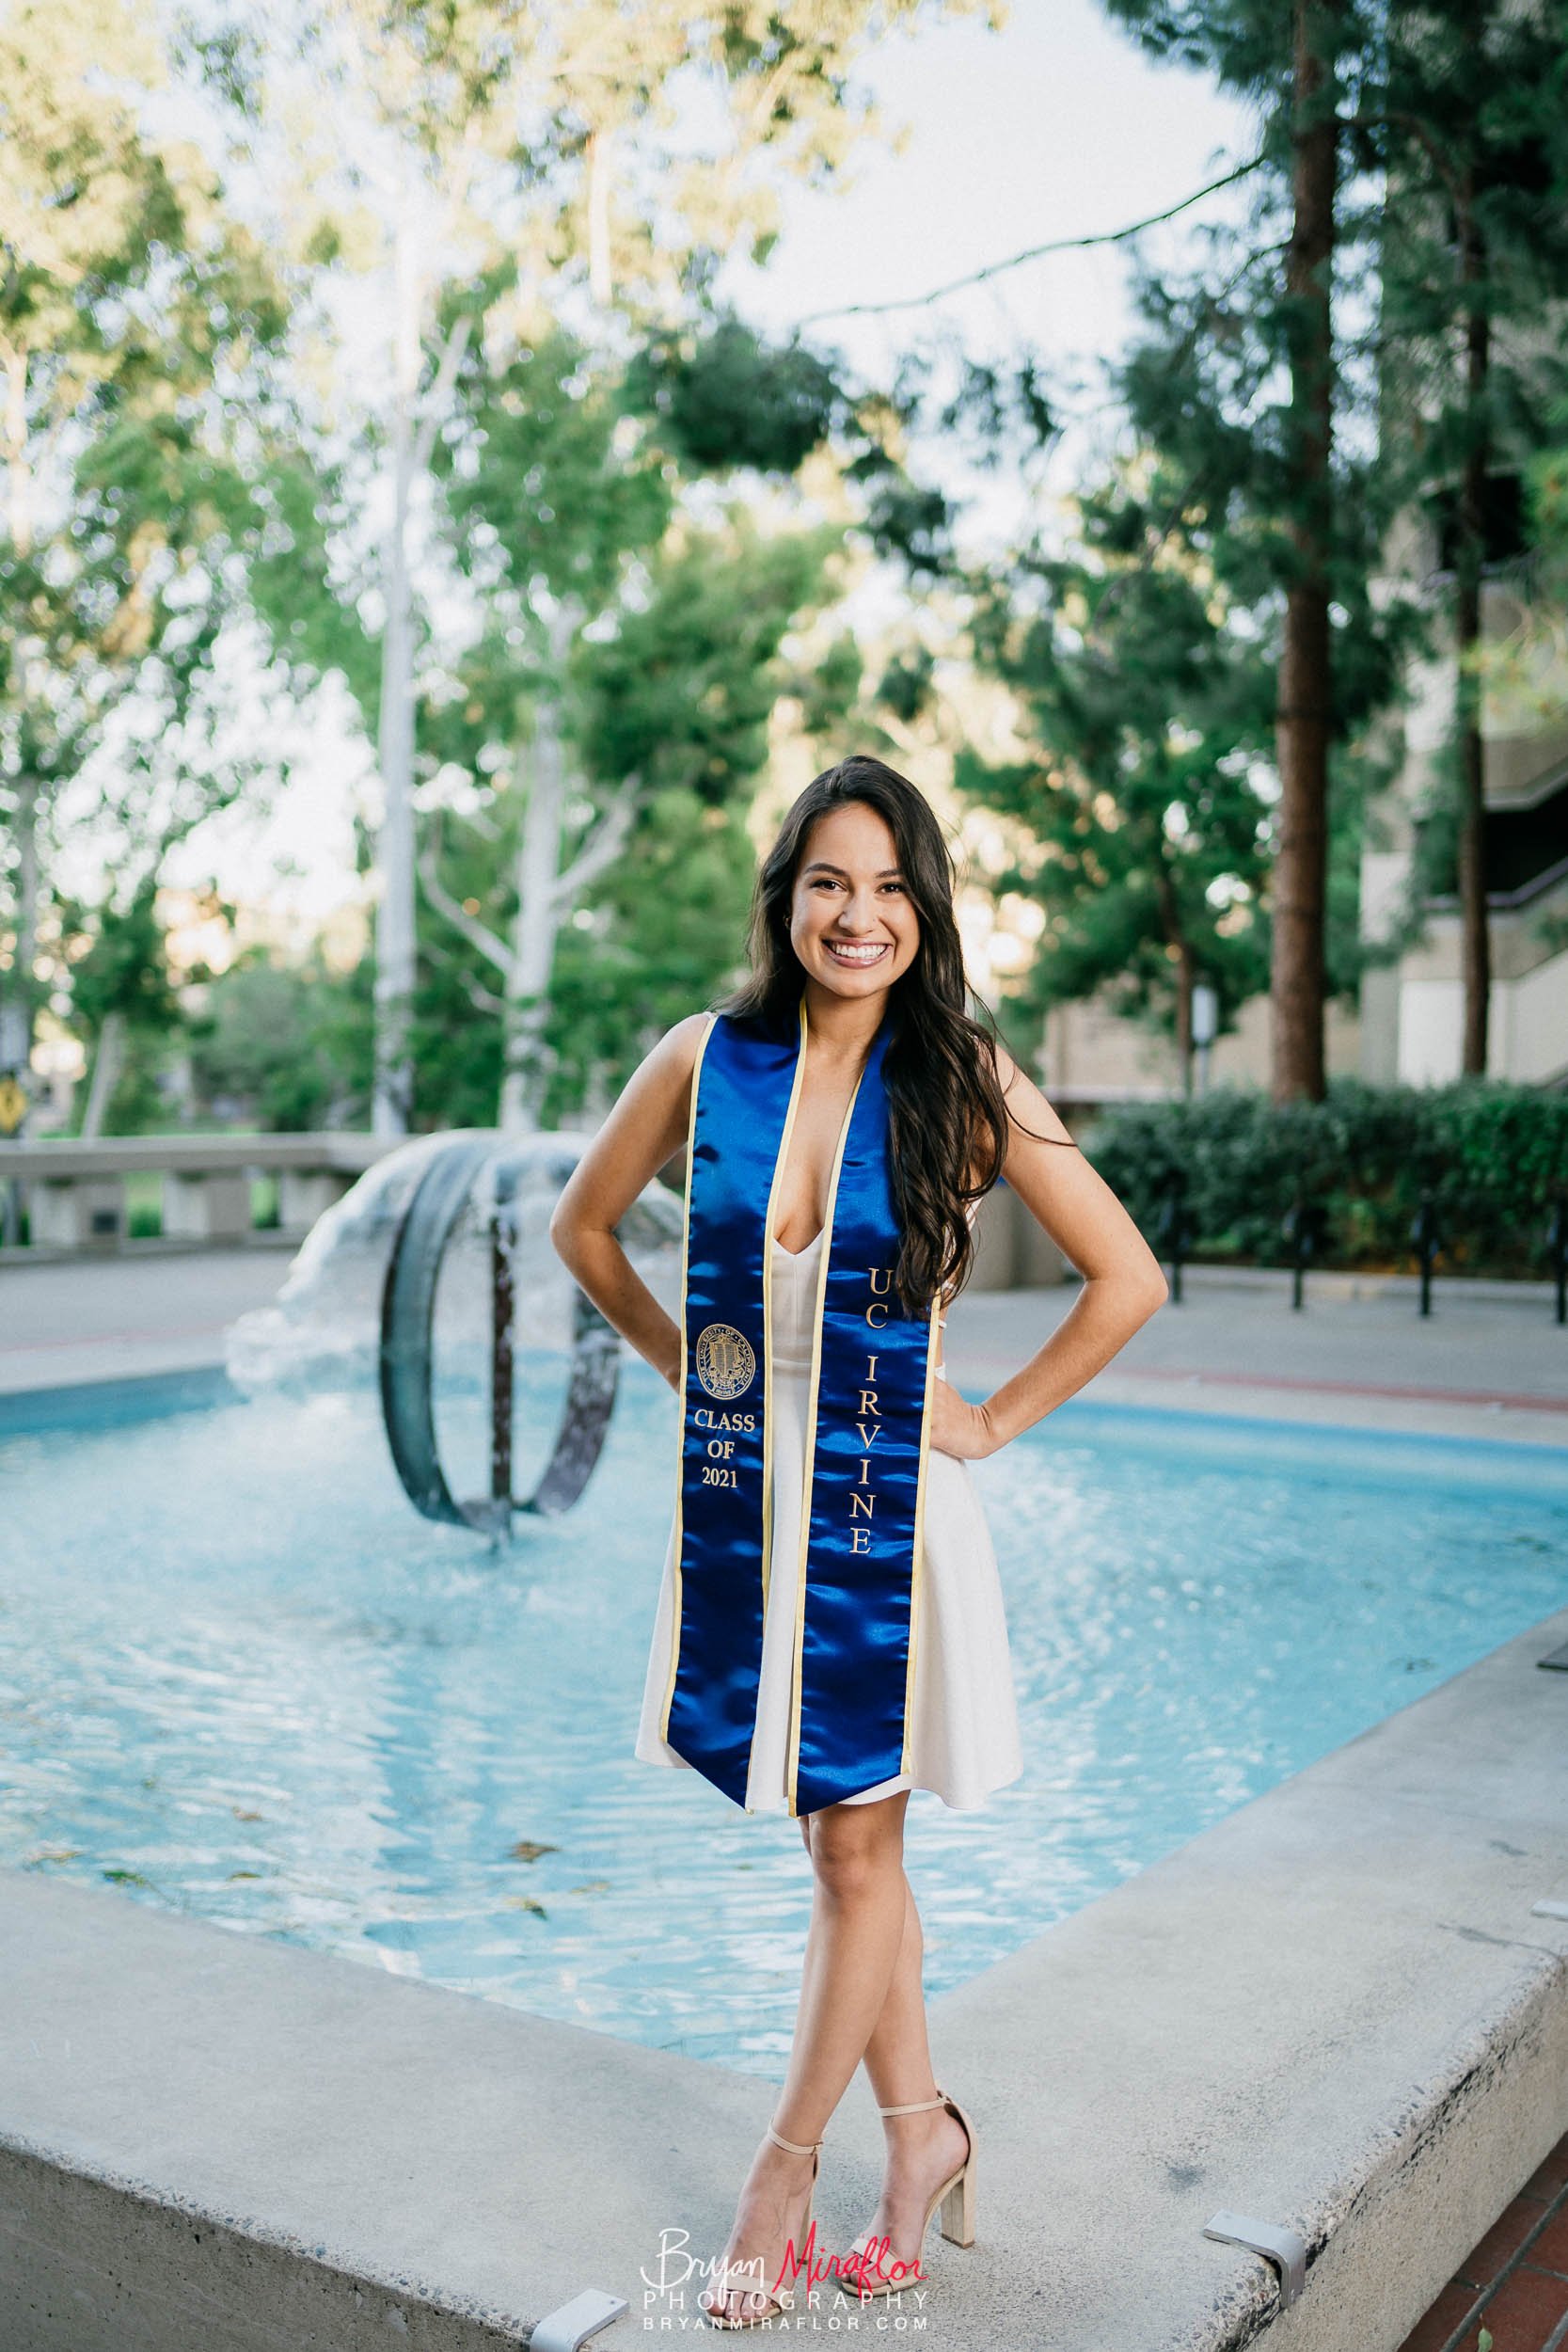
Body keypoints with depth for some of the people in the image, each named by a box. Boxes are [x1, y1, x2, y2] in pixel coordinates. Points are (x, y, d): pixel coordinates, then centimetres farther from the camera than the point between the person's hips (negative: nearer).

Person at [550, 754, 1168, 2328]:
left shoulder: (963, 1082, -9)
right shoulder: (706, 1061, -3)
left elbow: (1127, 1277, -4)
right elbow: (581, 1224, 13)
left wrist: (993, 1422, -4)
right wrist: (681, 1362, 8)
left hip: (885, 1506, -3)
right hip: (742, 1501, 3)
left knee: (858, 1849, 7)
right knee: (836, 1840, 14)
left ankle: (782, 2171, 27)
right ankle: (922, 2134, 33)